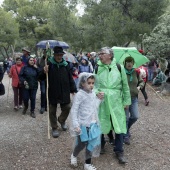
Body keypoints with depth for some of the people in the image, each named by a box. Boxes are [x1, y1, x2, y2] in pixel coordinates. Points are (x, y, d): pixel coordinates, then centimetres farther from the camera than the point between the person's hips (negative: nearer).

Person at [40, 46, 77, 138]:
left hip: (64, 92, 2)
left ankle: (62, 121, 39)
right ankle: (54, 128, 25)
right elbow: (41, 78, -5)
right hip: (52, 92, -2)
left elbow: (70, 78, 6)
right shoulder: (49, 64, -7)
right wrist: (44, 72, -26)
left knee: (67, 108, 10)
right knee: (52, 111, 8)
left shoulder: (65, 65, 1)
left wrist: (73, 89, 2)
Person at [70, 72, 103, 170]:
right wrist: (75, 125, -21)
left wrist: (100, 99, 0)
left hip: (93, 124, 6)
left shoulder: (93, 94, 4)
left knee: (91, 144, 12)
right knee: (82, 144, 9)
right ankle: (74, 156, 40)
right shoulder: (79, 95, -15)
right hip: (83, 125, -6)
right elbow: (74, 110, -16)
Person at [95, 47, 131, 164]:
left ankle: (119, 151, 18)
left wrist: (126, 101, 6)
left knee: (119, 125, 2)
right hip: (101, 101, 1)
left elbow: (125, 85, 3)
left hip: (116, 101, -1)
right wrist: (96, 92, -15)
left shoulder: (119, 67, -4)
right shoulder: (97, 68, 0)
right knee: (100, 124, 12)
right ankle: (100, 145, 38)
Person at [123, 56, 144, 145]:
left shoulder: (136, 72, 5)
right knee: (125, 118, 1)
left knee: (135, 116, 3)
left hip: (134, 98, 4)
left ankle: (126, 128, 32)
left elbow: (141, 81, 18)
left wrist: (139, 86, 0)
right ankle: (126, 136, 20)